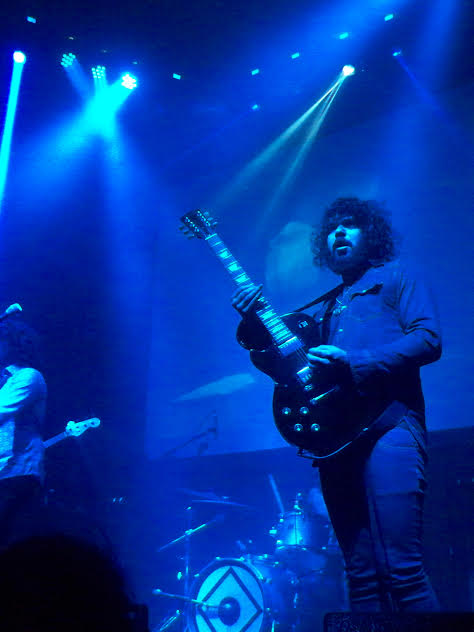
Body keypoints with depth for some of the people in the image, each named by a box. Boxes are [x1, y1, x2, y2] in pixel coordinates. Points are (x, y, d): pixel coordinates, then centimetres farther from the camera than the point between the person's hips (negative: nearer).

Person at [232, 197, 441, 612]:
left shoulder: (395, 278, 12)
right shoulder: (325, 306, 28)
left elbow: (429, 339, -5)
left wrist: (354, 362, -14)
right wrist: (258, 323, 5)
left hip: (388, 426, -6)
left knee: (401, 569, -14)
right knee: (361, 575, 5)